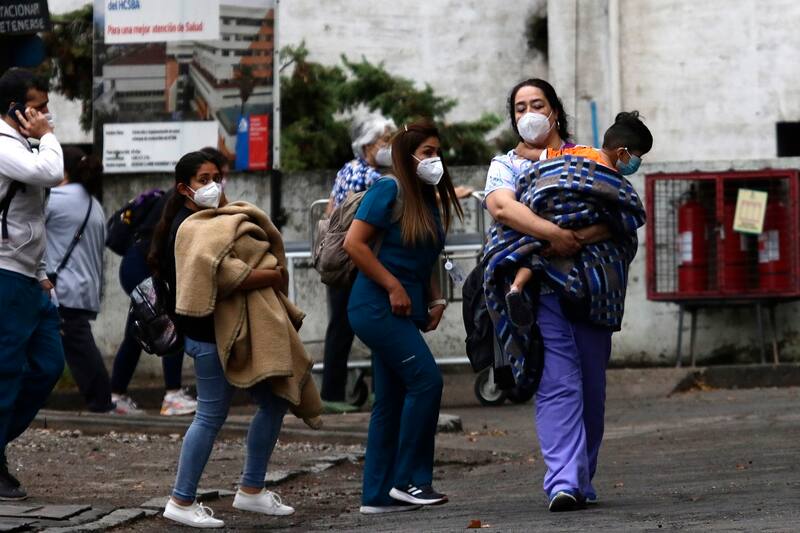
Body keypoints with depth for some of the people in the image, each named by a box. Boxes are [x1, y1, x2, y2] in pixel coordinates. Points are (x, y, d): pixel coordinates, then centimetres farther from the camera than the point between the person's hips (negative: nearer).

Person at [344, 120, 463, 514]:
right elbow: (354, 243, -16)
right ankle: (409, 479, -10)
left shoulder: (432, 201, 16)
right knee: (425, 379, -16)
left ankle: (378, 494, 10)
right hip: (378, 305, -9)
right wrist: (393, 287, -17)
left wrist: (435, 300, 11)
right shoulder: (389, 190, -9)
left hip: (403, 312, 9)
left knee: (391, 401, 7)